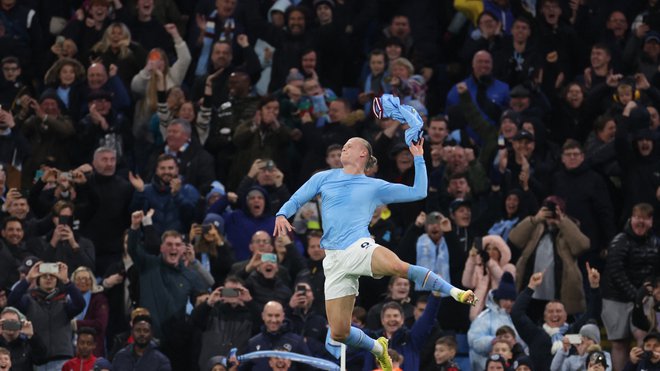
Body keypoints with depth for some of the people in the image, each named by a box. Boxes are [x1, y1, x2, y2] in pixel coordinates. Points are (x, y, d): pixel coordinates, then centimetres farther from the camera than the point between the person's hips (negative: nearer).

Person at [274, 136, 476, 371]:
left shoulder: (375, 187, 14)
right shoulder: (324, 178, 18)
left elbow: (418, 192, 13)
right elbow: (297, 200, 17)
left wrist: (418, 158, 10)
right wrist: (282, 215, -4)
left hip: (360, 248, -3)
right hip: (334, 261, 3)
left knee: (398, 267, -40)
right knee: (339, 333, -4)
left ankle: (455, 293, -30)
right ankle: (377, 348, 27)